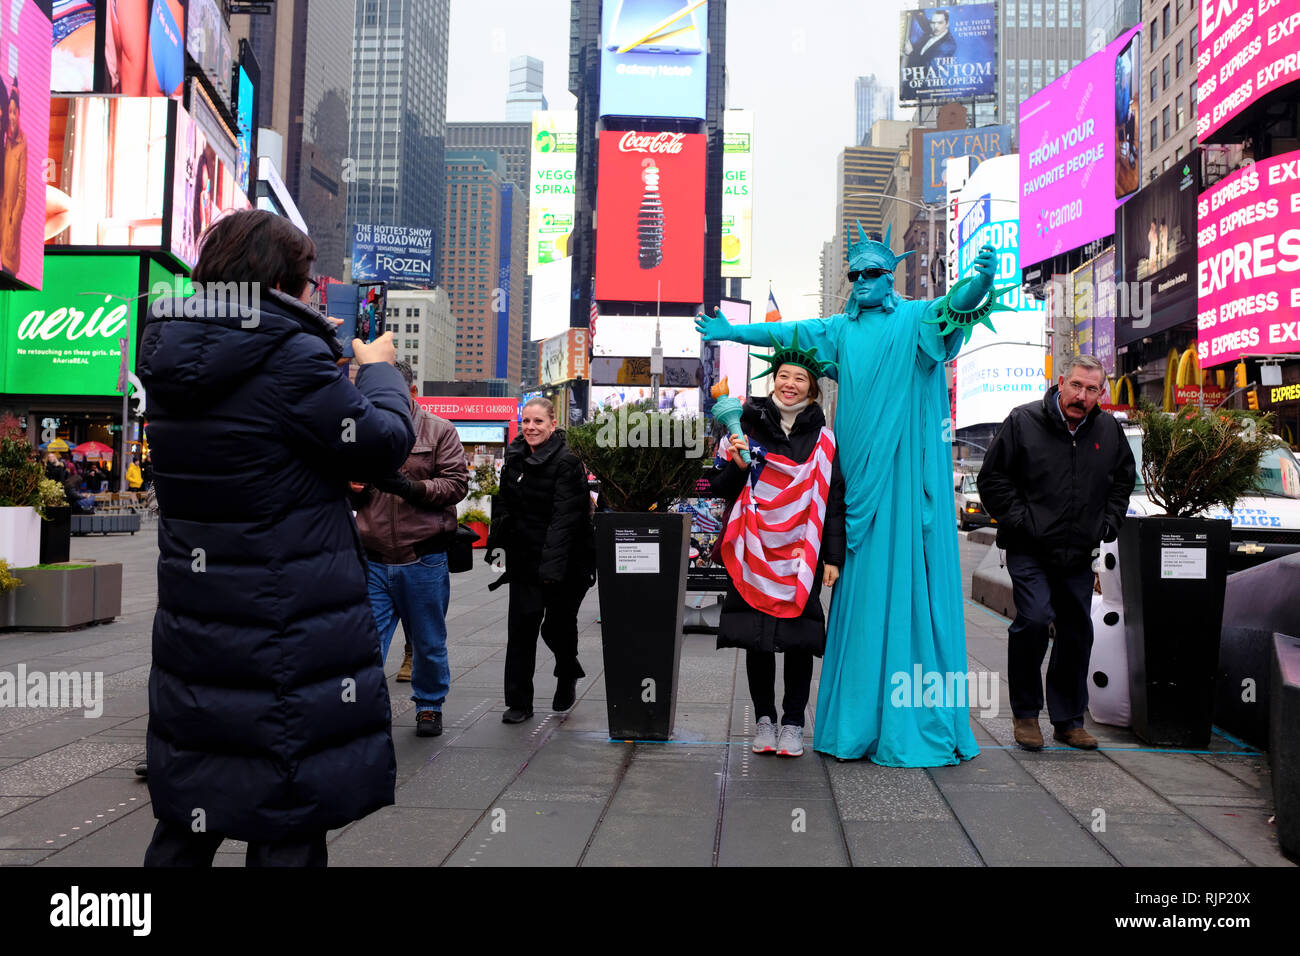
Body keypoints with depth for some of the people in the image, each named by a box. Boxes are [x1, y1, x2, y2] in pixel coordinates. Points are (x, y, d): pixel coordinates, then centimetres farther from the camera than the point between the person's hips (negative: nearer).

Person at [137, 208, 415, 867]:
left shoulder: (171, 358, 6)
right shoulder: (292, 357, -19)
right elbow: (384, 446, -12)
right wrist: (377, 368, 5)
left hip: (193, 629, 8)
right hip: (291, 632, -7)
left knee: (187, 820, 21)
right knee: (290, 827, 7)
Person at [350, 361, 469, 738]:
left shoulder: (439, 431, 1)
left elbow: (456, 484, -8)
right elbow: (352, 499, 18)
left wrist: (409, 486, -21)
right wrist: (355, 489, -7)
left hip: (423, 560, -2)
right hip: (373, 560, 2)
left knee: (429, 644, 13)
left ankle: (429, 706, 32)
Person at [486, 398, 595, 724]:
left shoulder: (567, 463, -13)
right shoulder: (515, 458, 8)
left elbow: (564, 517, -20)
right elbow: (503, 505, 17)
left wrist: (552, 563, -28)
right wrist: (496, 544, 7)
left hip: (564, 562, -5)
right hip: (524, 559, 5)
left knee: (558, 625, 5)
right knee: (521, 626, 0)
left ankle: (567, 675, 36)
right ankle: (518, 702, 9)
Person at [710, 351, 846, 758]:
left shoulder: (822, 438, 5)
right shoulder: (747, 426, 4)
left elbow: (834, 500, 5)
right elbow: (720, 488, 7)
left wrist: (833, 557, -1)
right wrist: (737, 465, -14)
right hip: (755, 552, 1)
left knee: (799, 639, 3)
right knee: (756, 638, 6)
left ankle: (793, 723, 17)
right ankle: (764, 719, 21)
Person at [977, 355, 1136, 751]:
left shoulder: (1109, 429, 8)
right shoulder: (1024, 422, -6)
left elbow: (1124, 479, 23)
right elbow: (992, 478, -3)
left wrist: (1107, 524, 10)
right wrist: (1020, 522, -10)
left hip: (1079, 554, 5)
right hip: (1029, 550, -5)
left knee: (1077, 632, 9)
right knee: (1034, 619, -18)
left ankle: (1069, 720, 23)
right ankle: (1025, 713, 0)